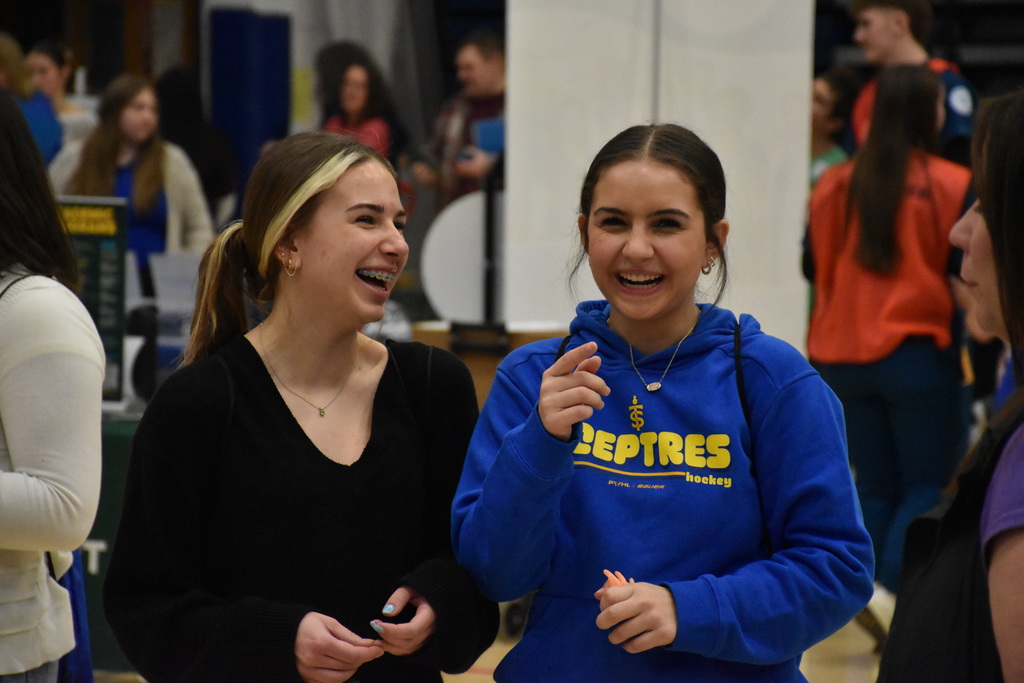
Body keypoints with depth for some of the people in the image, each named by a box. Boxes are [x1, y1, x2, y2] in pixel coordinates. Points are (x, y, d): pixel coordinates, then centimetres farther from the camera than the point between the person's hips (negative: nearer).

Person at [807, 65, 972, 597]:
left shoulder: (833, 185, 1)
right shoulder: (951, 186, -9)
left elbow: (814, 269, 9)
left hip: (841, 358, 4)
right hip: (918, 353, -4)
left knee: (876, 488, 15)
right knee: (930, 486, 5)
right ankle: (894, 584, -15)